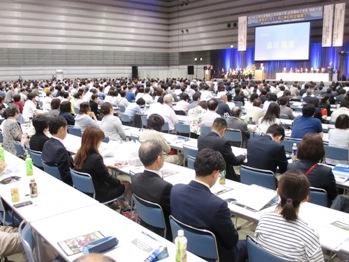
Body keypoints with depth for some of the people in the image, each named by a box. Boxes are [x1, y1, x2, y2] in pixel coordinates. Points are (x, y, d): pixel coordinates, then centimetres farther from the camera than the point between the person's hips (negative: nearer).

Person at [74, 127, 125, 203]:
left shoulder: (79, 154, -4)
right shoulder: (96, 158, -27)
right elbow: (107, 178, -16)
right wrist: (119, 182, 1)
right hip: (97, 195, -8)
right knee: (122, 187, 8)